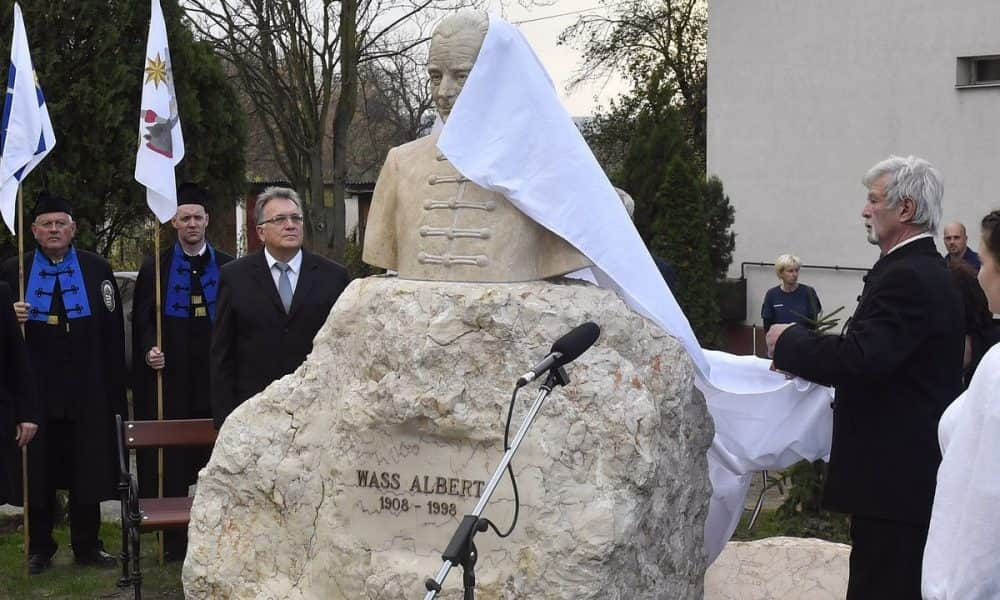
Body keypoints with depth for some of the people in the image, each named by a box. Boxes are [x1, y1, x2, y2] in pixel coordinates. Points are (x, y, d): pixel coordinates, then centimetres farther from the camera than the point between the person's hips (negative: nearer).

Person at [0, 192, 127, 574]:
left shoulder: (97, 269, 4)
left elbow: (112, 332, 1)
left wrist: (114, 390, -5)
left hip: (86, 390, 0)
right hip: (36, 389, 0)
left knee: (87, 468, 7)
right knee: (38, 471, 5)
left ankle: (87, 546, 18)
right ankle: (40, 548, 17)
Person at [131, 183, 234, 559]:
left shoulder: (228, 268, 7)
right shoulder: (155, 269, 8)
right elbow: (141, 320, 6)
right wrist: (149, 349, -13)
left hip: (215, 376, 0)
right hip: (171, 376, 0)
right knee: (172, 462, 1)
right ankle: (175, 539, 7)